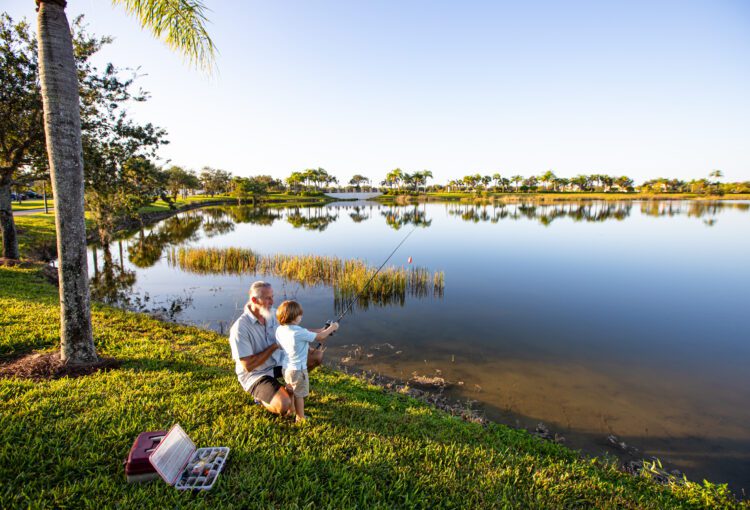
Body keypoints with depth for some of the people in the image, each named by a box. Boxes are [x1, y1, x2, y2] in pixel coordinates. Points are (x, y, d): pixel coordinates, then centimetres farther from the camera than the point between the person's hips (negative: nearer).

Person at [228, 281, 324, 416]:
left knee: (318, 355, -5)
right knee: (284, 406, -30)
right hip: (256, 374, -6)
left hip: (279, 361, 7)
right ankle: (261, 398, 5)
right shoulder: (240, 328, -27)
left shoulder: (273, 313, -6)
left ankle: (292, 384, 12)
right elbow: (248, 366, -27)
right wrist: (275, 346, -23)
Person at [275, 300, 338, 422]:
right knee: (299, 395, 12)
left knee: (291, 391, 27)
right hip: (297, 369, -7)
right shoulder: (300, 332, -28)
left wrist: (320, 330, 4)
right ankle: (300, 418, 28)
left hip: (286, 367, 7)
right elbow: (320, 337, -17)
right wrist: (331, 328, 0)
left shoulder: (279, 330, -5)